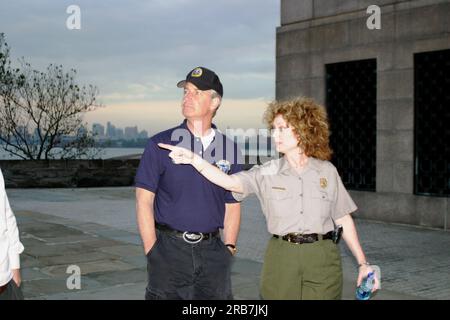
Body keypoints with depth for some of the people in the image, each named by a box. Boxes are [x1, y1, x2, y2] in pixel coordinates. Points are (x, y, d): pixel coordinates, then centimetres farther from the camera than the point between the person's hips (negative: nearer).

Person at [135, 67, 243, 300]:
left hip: (212, 251, 2)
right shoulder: (160, 145, -2)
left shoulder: (230, 150, 6)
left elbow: (232, 205, 11)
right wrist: (152, 251, -8)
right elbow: (144, 200, -3)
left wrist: (229, 248, 3)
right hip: (169, 249, -2)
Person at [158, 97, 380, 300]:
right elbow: (231, 182, -16)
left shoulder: (327, 171, 3)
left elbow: (343, 219, 8)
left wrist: (362, 263, 7)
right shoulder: (267, 174, 1)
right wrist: (194, 159, -28)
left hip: (322, 259, 0)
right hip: (281, 259, 0)